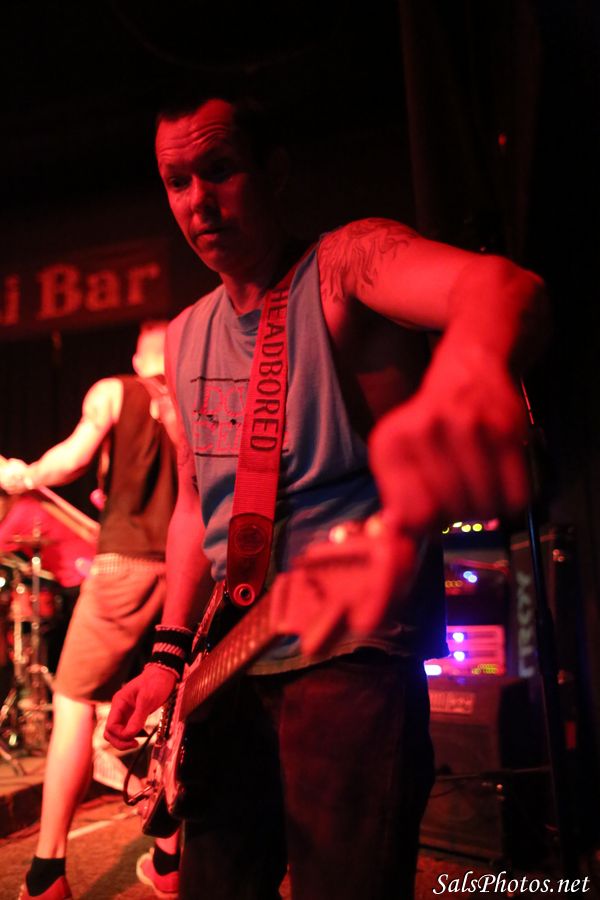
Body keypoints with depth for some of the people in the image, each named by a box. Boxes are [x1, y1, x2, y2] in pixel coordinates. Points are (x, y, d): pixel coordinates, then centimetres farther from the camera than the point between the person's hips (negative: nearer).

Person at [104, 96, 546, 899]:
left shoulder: (347, 263, -9)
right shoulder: (186, 338, 12)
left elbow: (501, 283, -32)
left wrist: (462, 375, -56)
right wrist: (169, 653, 7)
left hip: (352, 649, -6)